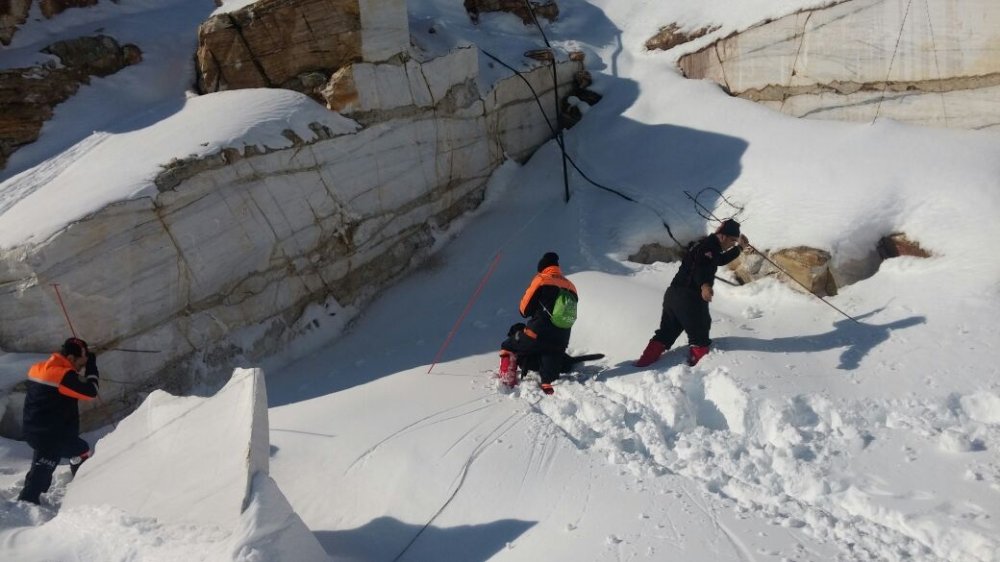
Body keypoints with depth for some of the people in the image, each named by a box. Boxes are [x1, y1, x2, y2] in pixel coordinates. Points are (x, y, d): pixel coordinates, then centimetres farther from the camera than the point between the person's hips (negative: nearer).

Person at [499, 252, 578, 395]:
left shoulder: (541, 280, -1)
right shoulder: (571, 286, 13)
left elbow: (525, 309, 0)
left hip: (537, 335, -4)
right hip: (560, 344, 4)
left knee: (508, 347, 18)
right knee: (549, 377, 13)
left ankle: (507, 381, 8)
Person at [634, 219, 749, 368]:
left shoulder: (708, 245, 21)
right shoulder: (709, 246, -10)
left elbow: (721, 260, 40)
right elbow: (700, 266, -30)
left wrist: (740, 247, 35)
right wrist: (704, 285, -47)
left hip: (674, 294, 10)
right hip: (690, 298, -10)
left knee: (667, 331, 13)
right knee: (699, 335, 5)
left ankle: (647, 358, 7)